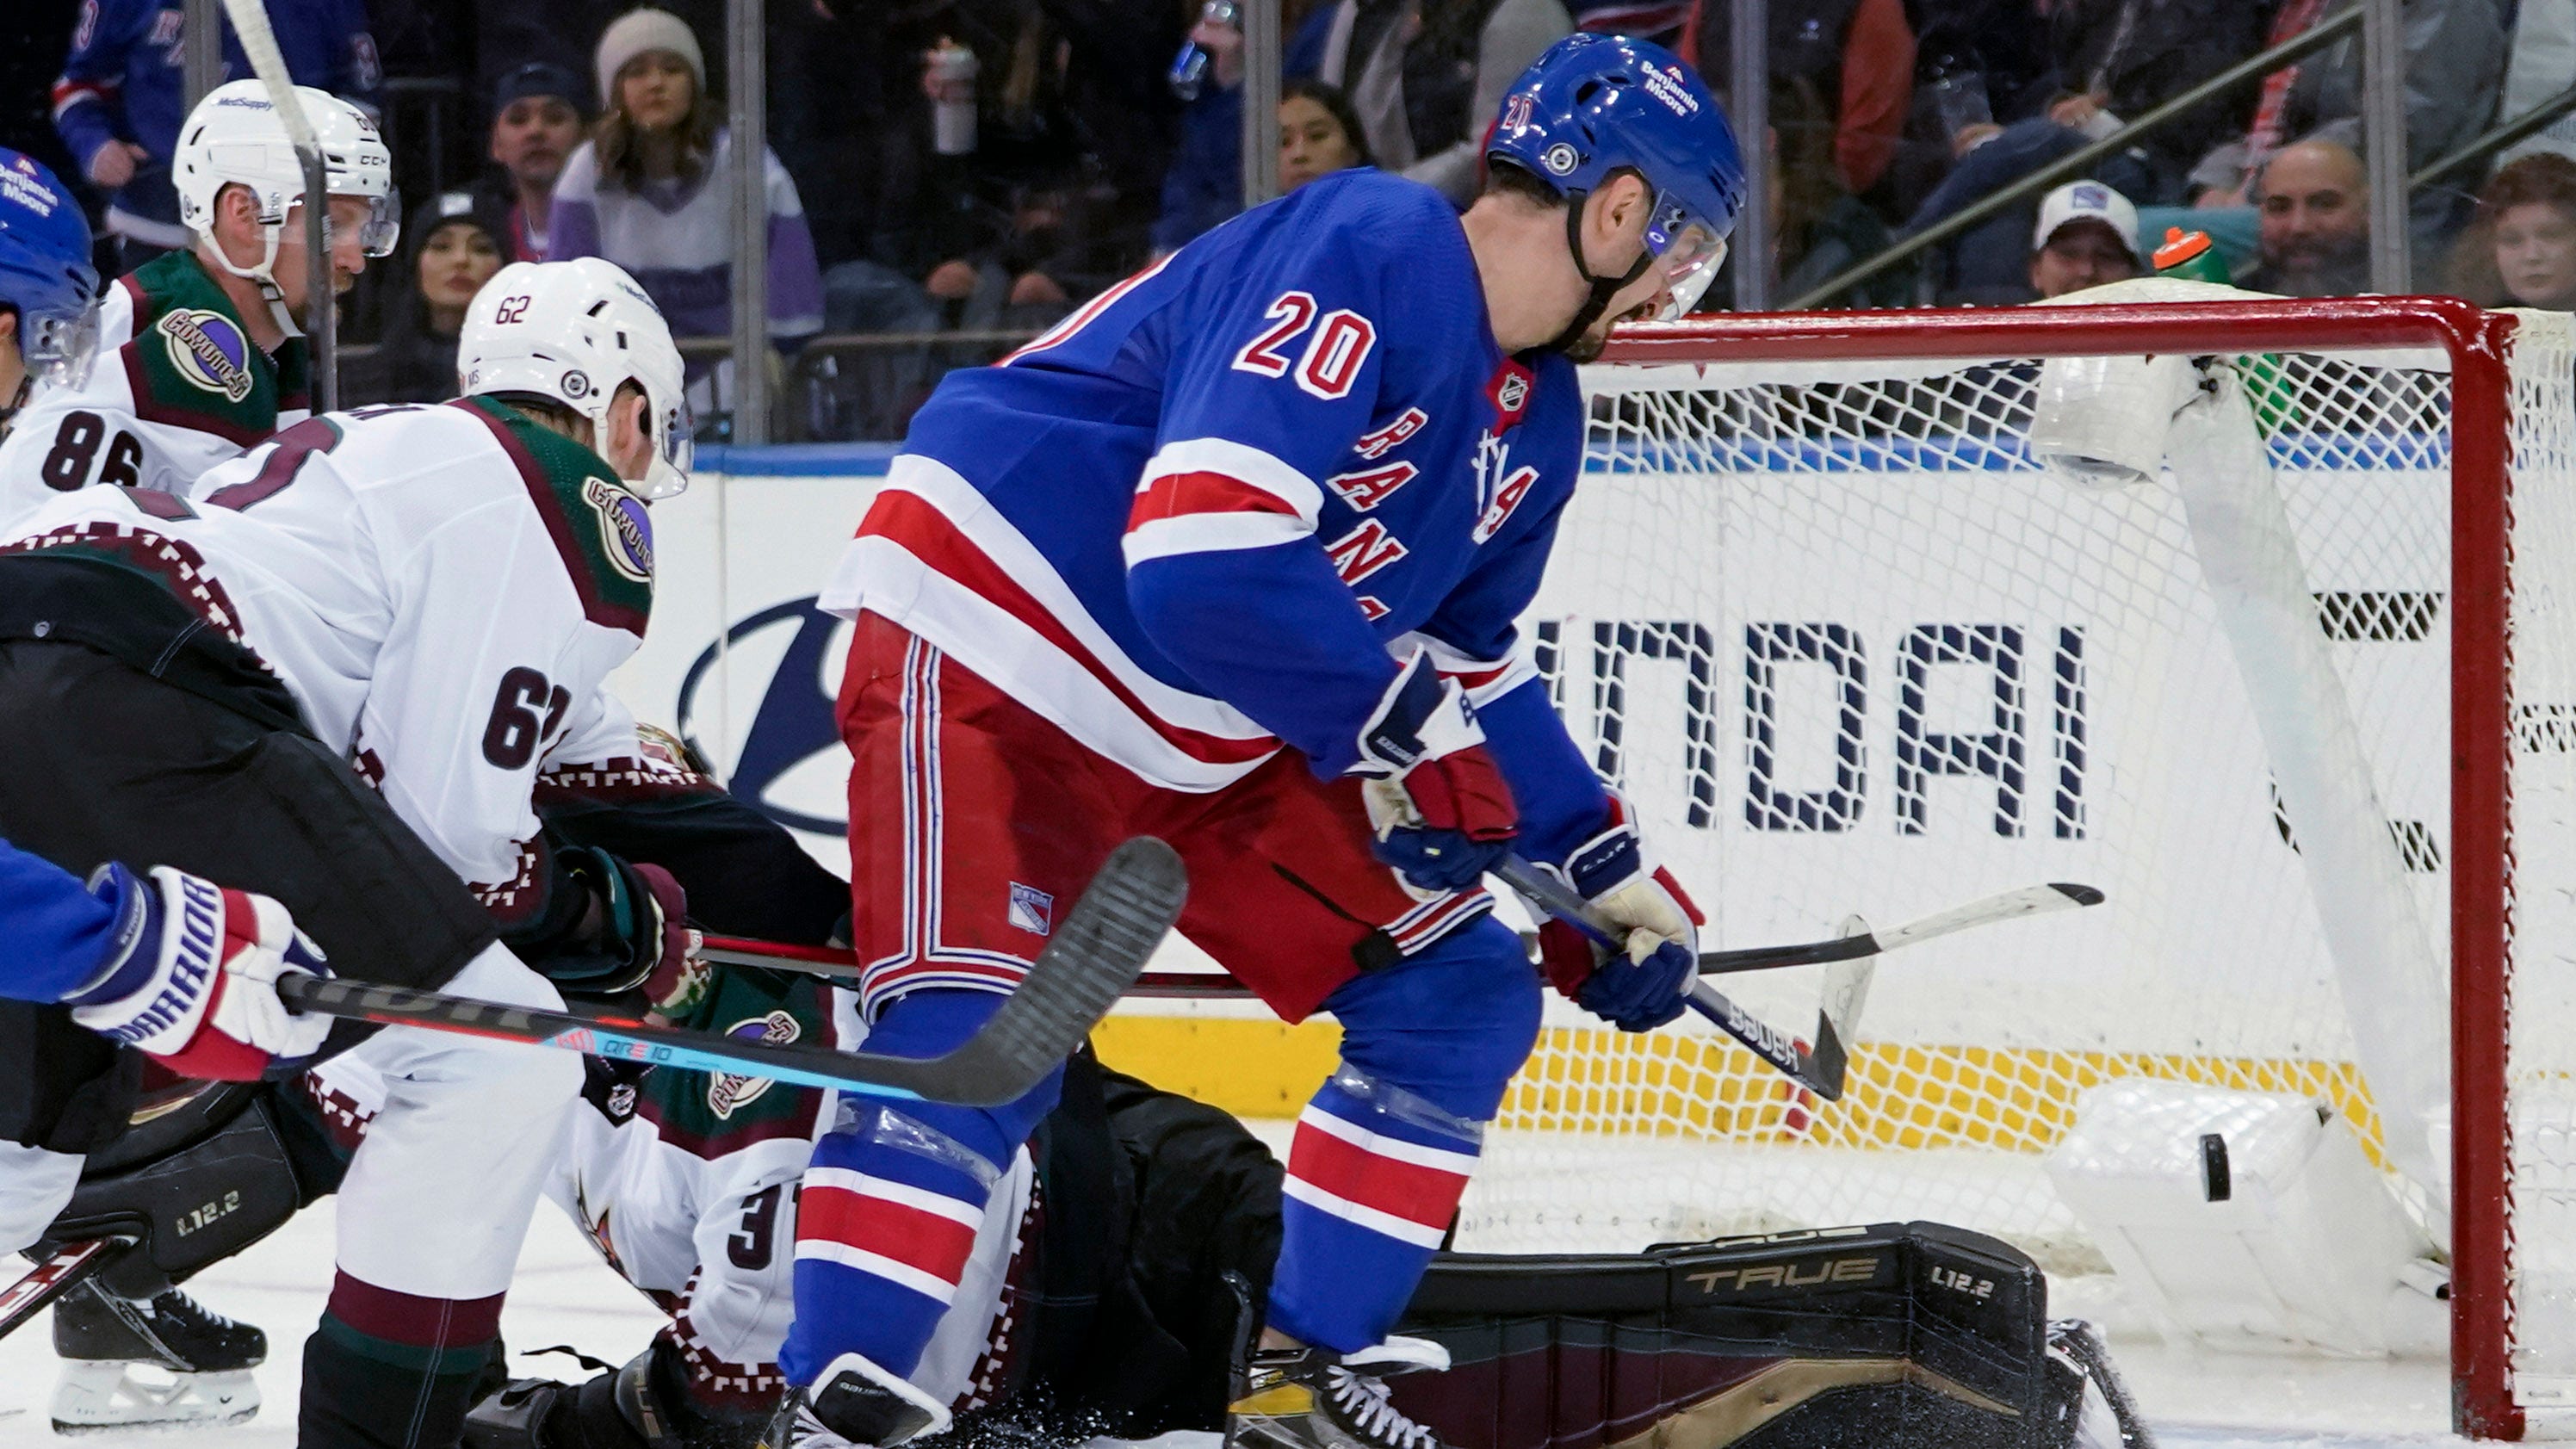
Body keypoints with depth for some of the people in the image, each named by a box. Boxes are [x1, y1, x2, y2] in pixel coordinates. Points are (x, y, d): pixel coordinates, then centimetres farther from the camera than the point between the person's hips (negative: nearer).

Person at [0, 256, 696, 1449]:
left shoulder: (397, 447, 33)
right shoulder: (583, 519, 6)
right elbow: (448, 843, 0)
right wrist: (622, 919, 16)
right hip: (127, 711, -9)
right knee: (498, 1050, -4)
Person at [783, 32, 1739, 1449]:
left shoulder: (1533, 418, 8)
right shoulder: (1366, 257, -24)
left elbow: (1471, 668, 22)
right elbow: (1207, 554, -33)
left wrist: (1602, 866, 17)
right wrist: (1401, 729, -22)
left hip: (1202, 744, 10)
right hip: (990, 662, -10)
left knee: (1460, 993, 7)